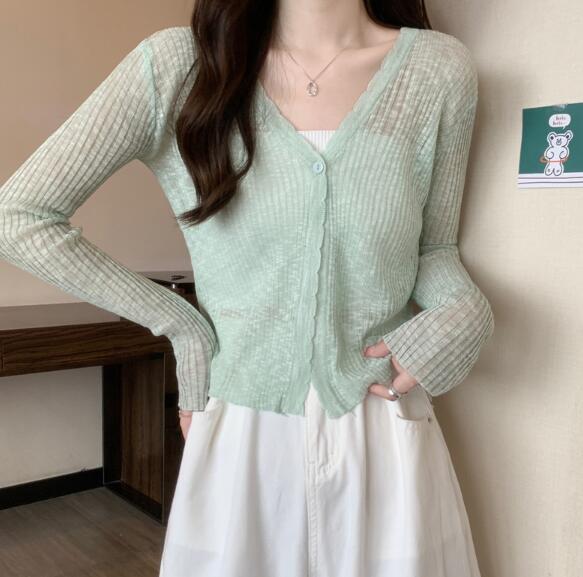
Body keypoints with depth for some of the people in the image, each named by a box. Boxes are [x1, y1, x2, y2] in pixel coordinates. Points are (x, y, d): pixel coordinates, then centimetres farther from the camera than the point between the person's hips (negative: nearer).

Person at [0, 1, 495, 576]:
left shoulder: (439, 68, -3)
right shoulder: (174, 66, -8)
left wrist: (465, 312, -13)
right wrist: (180, 324, -6)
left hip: (387, 443, 2)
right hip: (239, 441, 0)